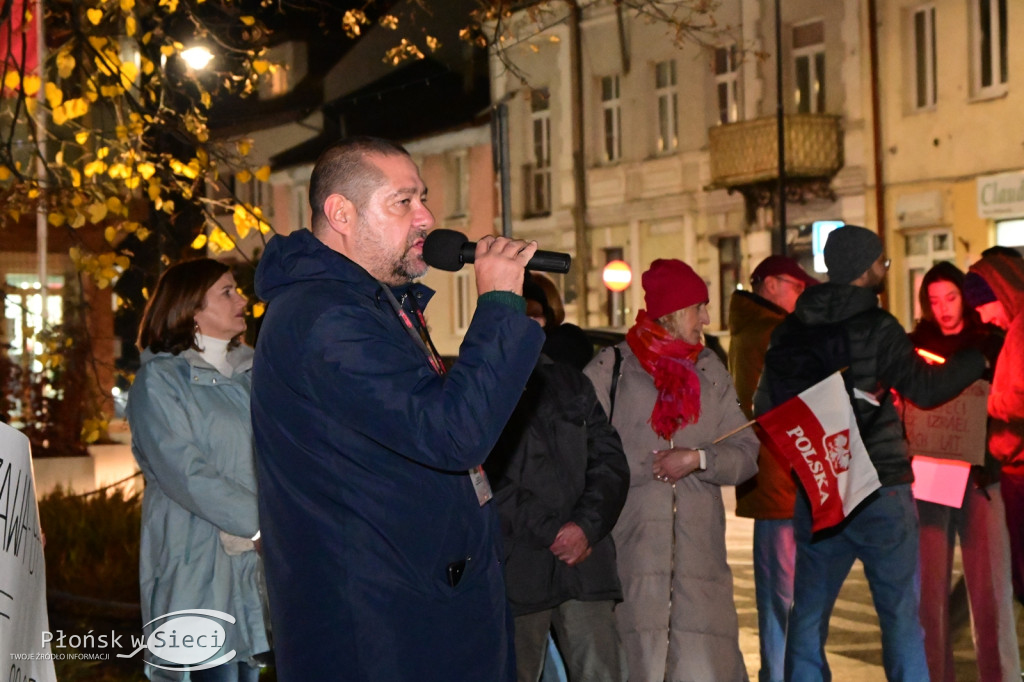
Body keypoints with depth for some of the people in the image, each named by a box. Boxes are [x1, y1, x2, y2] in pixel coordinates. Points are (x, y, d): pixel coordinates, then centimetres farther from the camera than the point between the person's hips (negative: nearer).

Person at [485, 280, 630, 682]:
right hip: (516, 569, -3)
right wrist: (549, 532, -9)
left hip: (585, 558, 3)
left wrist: (586, 526, -5)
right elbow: (484, 480, -6)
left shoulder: (571, 383, 19)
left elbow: (609, 460, 12)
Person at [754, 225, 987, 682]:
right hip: (881, 490, -4)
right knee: (901, 615, 5)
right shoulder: (876, 328, -11)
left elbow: (764, 407, 8)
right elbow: (926, 389, -12)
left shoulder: (790, 331, 4)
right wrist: (980, 355, 0)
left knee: (807, 615, 10)